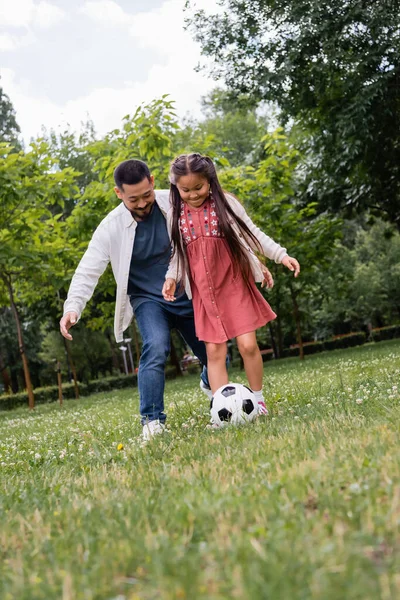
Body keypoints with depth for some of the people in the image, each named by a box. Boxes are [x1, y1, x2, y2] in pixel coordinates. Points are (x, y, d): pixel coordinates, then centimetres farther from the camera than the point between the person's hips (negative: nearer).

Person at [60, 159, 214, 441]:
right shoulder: (112, 227, -15)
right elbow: (88, 271, -14)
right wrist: (73, 307, -30)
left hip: (189, 296, 2)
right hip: (149, 300, -2)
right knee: (156, 349, -30)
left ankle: (210, 385, 46)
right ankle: (153, 421, -16)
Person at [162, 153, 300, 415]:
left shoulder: (225, 203, -2)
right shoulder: (177, 215, 4)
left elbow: (252, 233, 1)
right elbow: (178, 252, 14)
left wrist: (281, 255, -7)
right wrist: (171, 277, -2)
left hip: (234, 284, -2)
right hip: (204, 293, 2)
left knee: (248, 344, -5)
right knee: (215, 351, -2)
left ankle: (258, 399, 16)